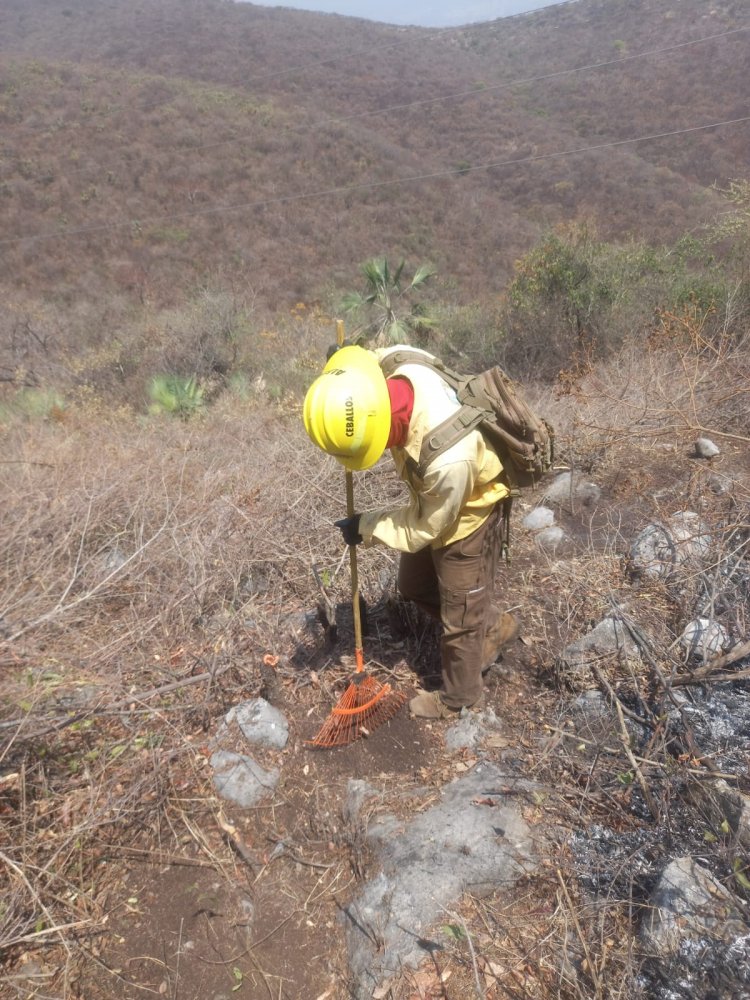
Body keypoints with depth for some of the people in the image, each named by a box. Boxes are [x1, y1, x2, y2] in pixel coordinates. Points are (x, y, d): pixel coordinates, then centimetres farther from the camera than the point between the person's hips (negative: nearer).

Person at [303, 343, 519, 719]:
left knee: (460, 615, 12)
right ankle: (494, 625, 44)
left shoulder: (447, 459, -45)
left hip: (465, 516, -8)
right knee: (413, 586, 24)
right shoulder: (390, 365, -26)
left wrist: (366, 526, -13)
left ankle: (459, 696, 37)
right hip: (430, 503, 8)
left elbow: (424, 527, -24)